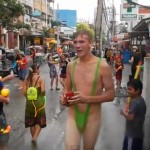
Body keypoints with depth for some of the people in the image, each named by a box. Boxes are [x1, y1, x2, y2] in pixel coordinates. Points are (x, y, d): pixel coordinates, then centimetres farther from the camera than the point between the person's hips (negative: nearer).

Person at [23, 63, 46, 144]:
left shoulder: (27, 79, 2)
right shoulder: (41, 78, -10)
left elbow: (24, 92, -3)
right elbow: (43, 90, -20)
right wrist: (43, 95, 0)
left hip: (29, 102, 4)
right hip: (39, 101, -4)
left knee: (31, 120, 19)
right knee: (40, 120, 12)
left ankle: (33, 137, 32)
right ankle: (35, 137, -1)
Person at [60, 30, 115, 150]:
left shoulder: (103, 66, -13)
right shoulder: (71, 66, 0)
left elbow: (111, 94, -10)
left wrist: (87, 99, -23)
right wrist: (65, 98, -10)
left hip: (92, 118, -2)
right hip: (73, 116, 2)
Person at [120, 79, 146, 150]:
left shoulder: (134, 102, -21)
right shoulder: (141, 100, 9)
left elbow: (130, 117, -25)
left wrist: (123, 113, -9)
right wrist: (128, 111, 8)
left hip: (132, 134, -9)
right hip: (138, 133, 10)